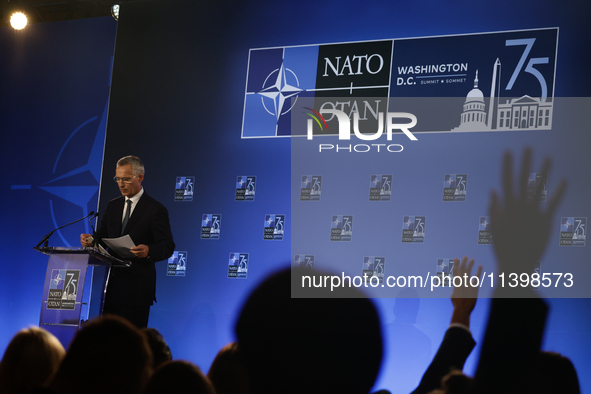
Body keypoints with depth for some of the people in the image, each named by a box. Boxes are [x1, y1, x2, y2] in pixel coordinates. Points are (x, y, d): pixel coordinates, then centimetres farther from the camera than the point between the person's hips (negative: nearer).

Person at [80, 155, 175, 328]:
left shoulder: (155, 209, -4)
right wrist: (91, 240, -5)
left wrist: (149, 251, -31)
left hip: (138, 286, -6)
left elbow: (167, 246, -10)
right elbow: (102, 237, 18)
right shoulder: (113, 206, 15)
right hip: (112, 282, 6)